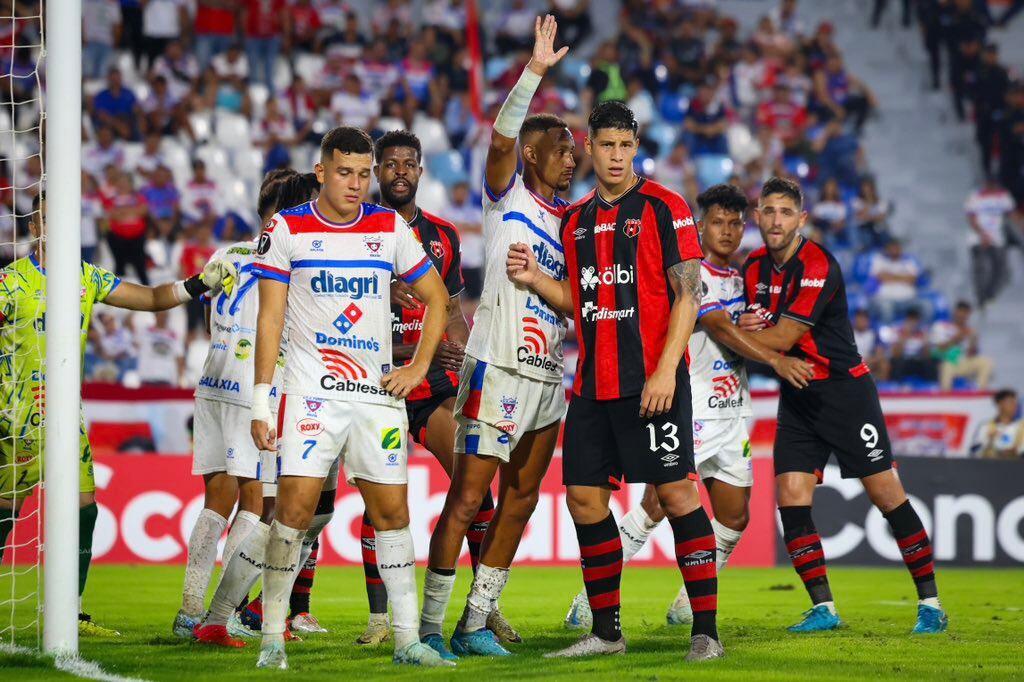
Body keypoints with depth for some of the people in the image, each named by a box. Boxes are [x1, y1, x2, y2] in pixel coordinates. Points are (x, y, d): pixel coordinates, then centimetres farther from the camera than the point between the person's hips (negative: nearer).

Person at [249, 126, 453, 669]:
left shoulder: (390, 228, 6)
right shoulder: (287, 229, -1)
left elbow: (436, 298, 17)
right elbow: (270, 318, -1)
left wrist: (418, 368, 6)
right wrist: (261, 402, -5)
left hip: (378, 394, 3)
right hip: (311, 393, -3)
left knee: (392, 511, 3)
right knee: (294, 507, -11)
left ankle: (407, 638, 10)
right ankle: (272, 639, -4)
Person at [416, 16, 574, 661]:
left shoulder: (570, 222, 17)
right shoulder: (507, 197, -2)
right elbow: (503, 137, -21)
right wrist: (535, 72, -29)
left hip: (549, 377, 8)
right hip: (499, 371, -7)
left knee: (519, 502, 8)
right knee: (467, 499, -7)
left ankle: (475, 625, 14)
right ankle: (430, 626, -5)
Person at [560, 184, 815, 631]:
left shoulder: (738, 279, 17)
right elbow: (719, 327, -20)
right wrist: (776, 359, -27)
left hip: (732, 411, 8)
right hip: (690, 409, -8)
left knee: (735, 516, 4)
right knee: (657, 503, -16)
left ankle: (688, 603, 18)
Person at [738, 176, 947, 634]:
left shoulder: (818, 266, -18)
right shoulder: (754, 268, 5)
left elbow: (782, 338, -20)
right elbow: (759, 334, 15)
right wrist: (747, 326, -10)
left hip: (844, 388, -6)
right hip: (796, 398, 6)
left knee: (886, 493, -6)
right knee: (791, 497, -7)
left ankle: (930, 603, 2)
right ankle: (823, 608, -1)